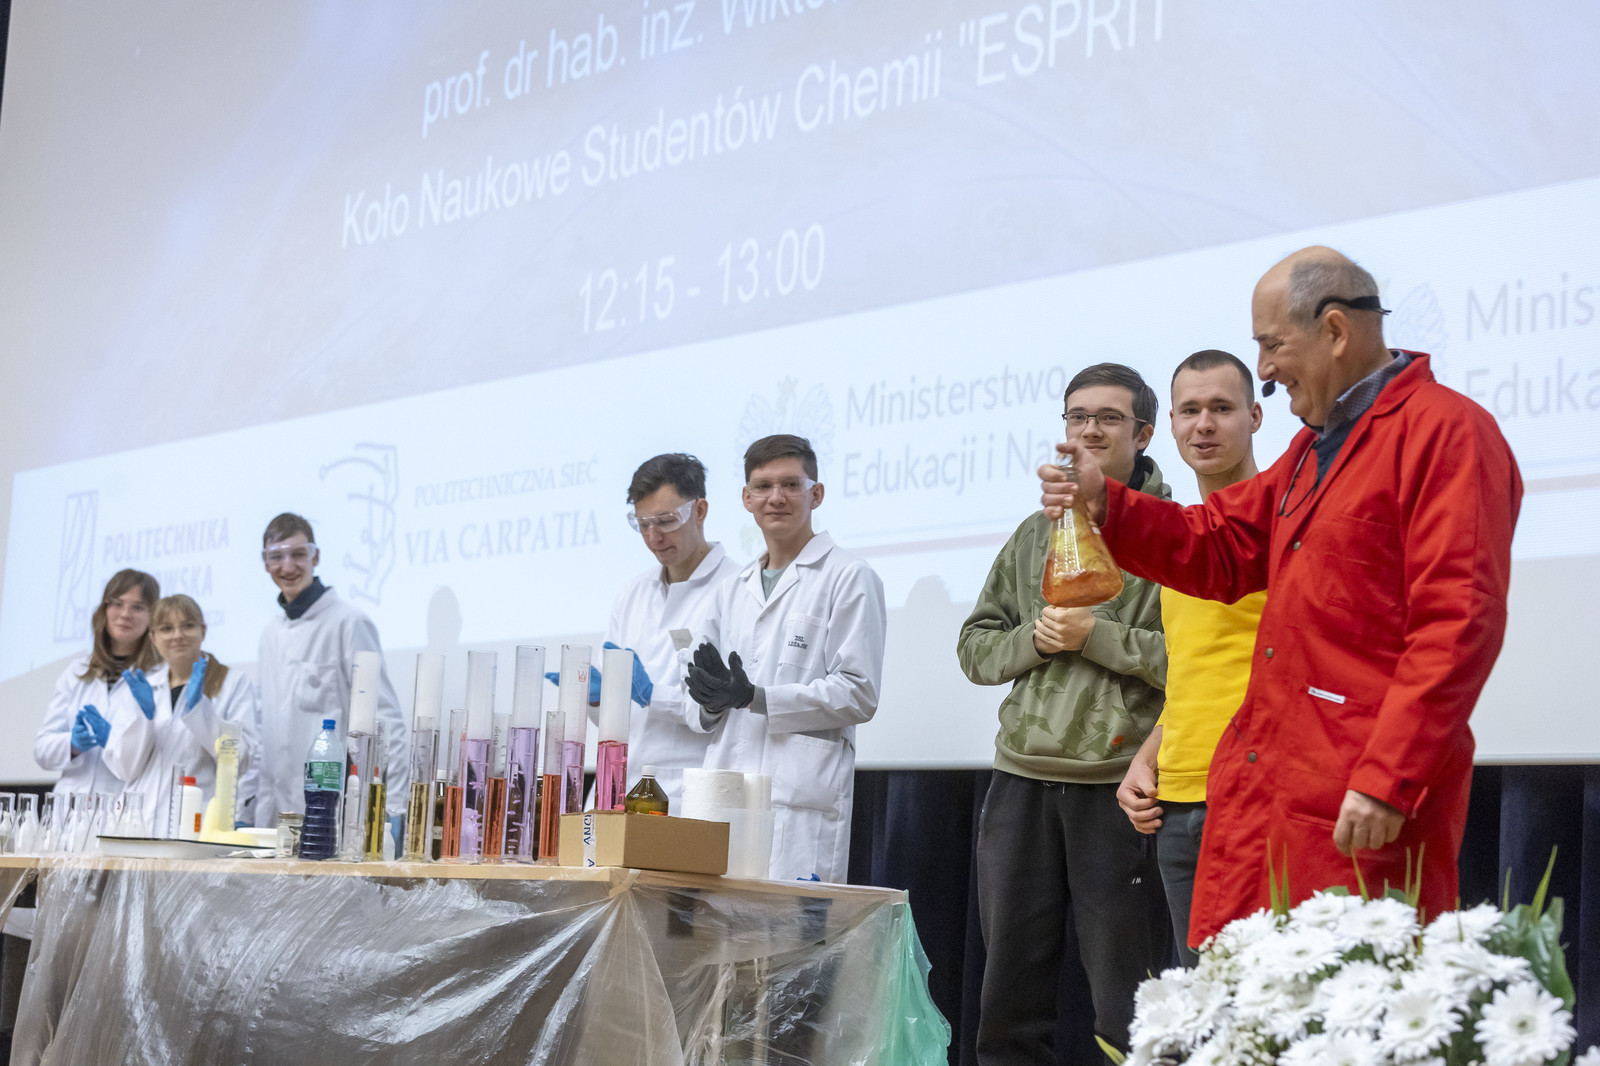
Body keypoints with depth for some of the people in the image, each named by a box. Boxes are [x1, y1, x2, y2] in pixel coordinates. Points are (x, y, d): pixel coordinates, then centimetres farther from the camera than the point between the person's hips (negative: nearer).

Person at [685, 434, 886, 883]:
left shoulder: (848, 577, 2)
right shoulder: (734, 589, 23)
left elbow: (859, 694, -7)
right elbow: (697, 713, 25)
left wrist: (755, 698, -14)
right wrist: (710, 701, 0)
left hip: (801, 805, -6)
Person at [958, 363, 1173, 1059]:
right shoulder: (1036, 534, 17)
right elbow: (975, 646, 17)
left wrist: (1095, 635, -13)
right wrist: (1034, 639, -2)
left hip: (1120, 786, -5)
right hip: (1022, 779, 5)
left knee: (1126, 1010, 0)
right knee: (1010, 1000, 11)